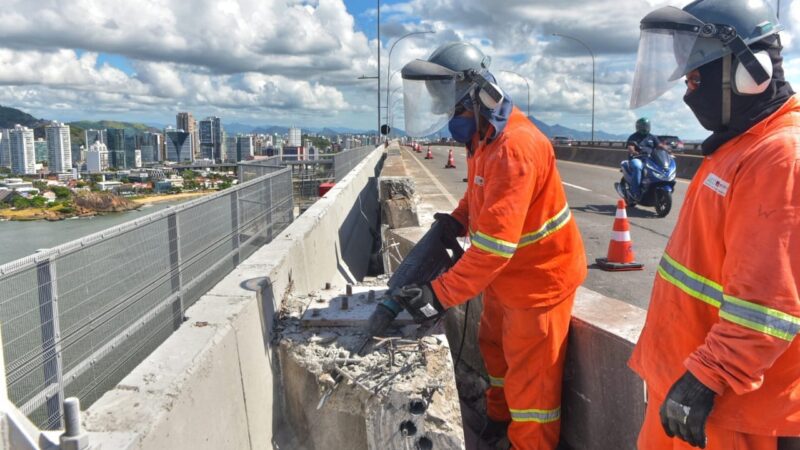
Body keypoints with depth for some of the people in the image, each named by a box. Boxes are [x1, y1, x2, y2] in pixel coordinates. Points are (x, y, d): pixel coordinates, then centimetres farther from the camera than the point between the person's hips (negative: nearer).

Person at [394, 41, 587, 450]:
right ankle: (501, 415, 49)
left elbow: (495, 242, -34)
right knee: (494, 344, 25)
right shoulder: (482, 138, 0)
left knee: (530, 374, 4)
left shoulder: (515, 147, -31)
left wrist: (440, 295, -33)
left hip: (539, 277, -10)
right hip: (506, 273, 10)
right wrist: (457, 221, -4)